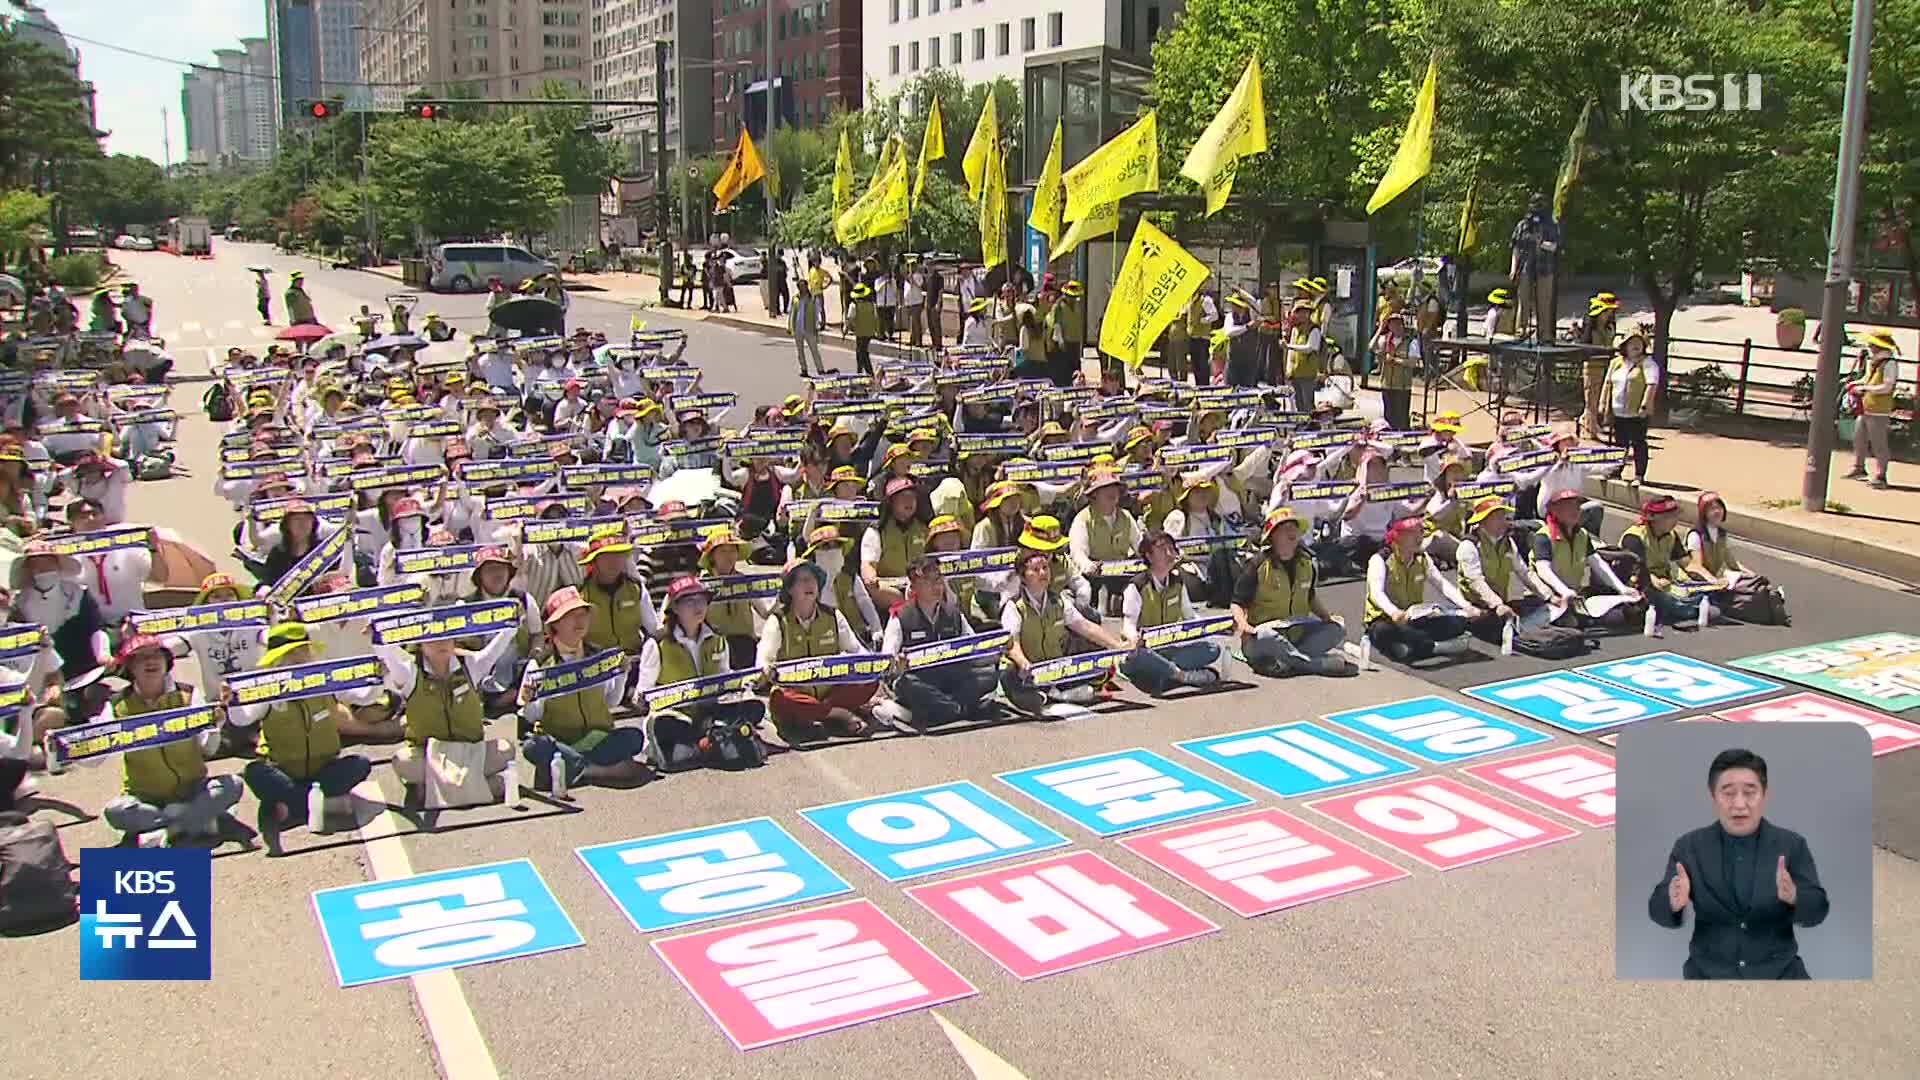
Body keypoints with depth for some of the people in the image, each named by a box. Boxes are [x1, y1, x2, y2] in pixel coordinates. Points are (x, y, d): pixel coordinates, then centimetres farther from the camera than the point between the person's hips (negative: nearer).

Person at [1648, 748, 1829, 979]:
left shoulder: (1792, 845, 2)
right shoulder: (1689, 847, 1)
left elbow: (1817, 911, -4)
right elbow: (1658, 912, -4)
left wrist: (1793, 896, -27)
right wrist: (1674, 902, -27)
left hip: (1778, 971, 1)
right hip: (1709, 972, -1)